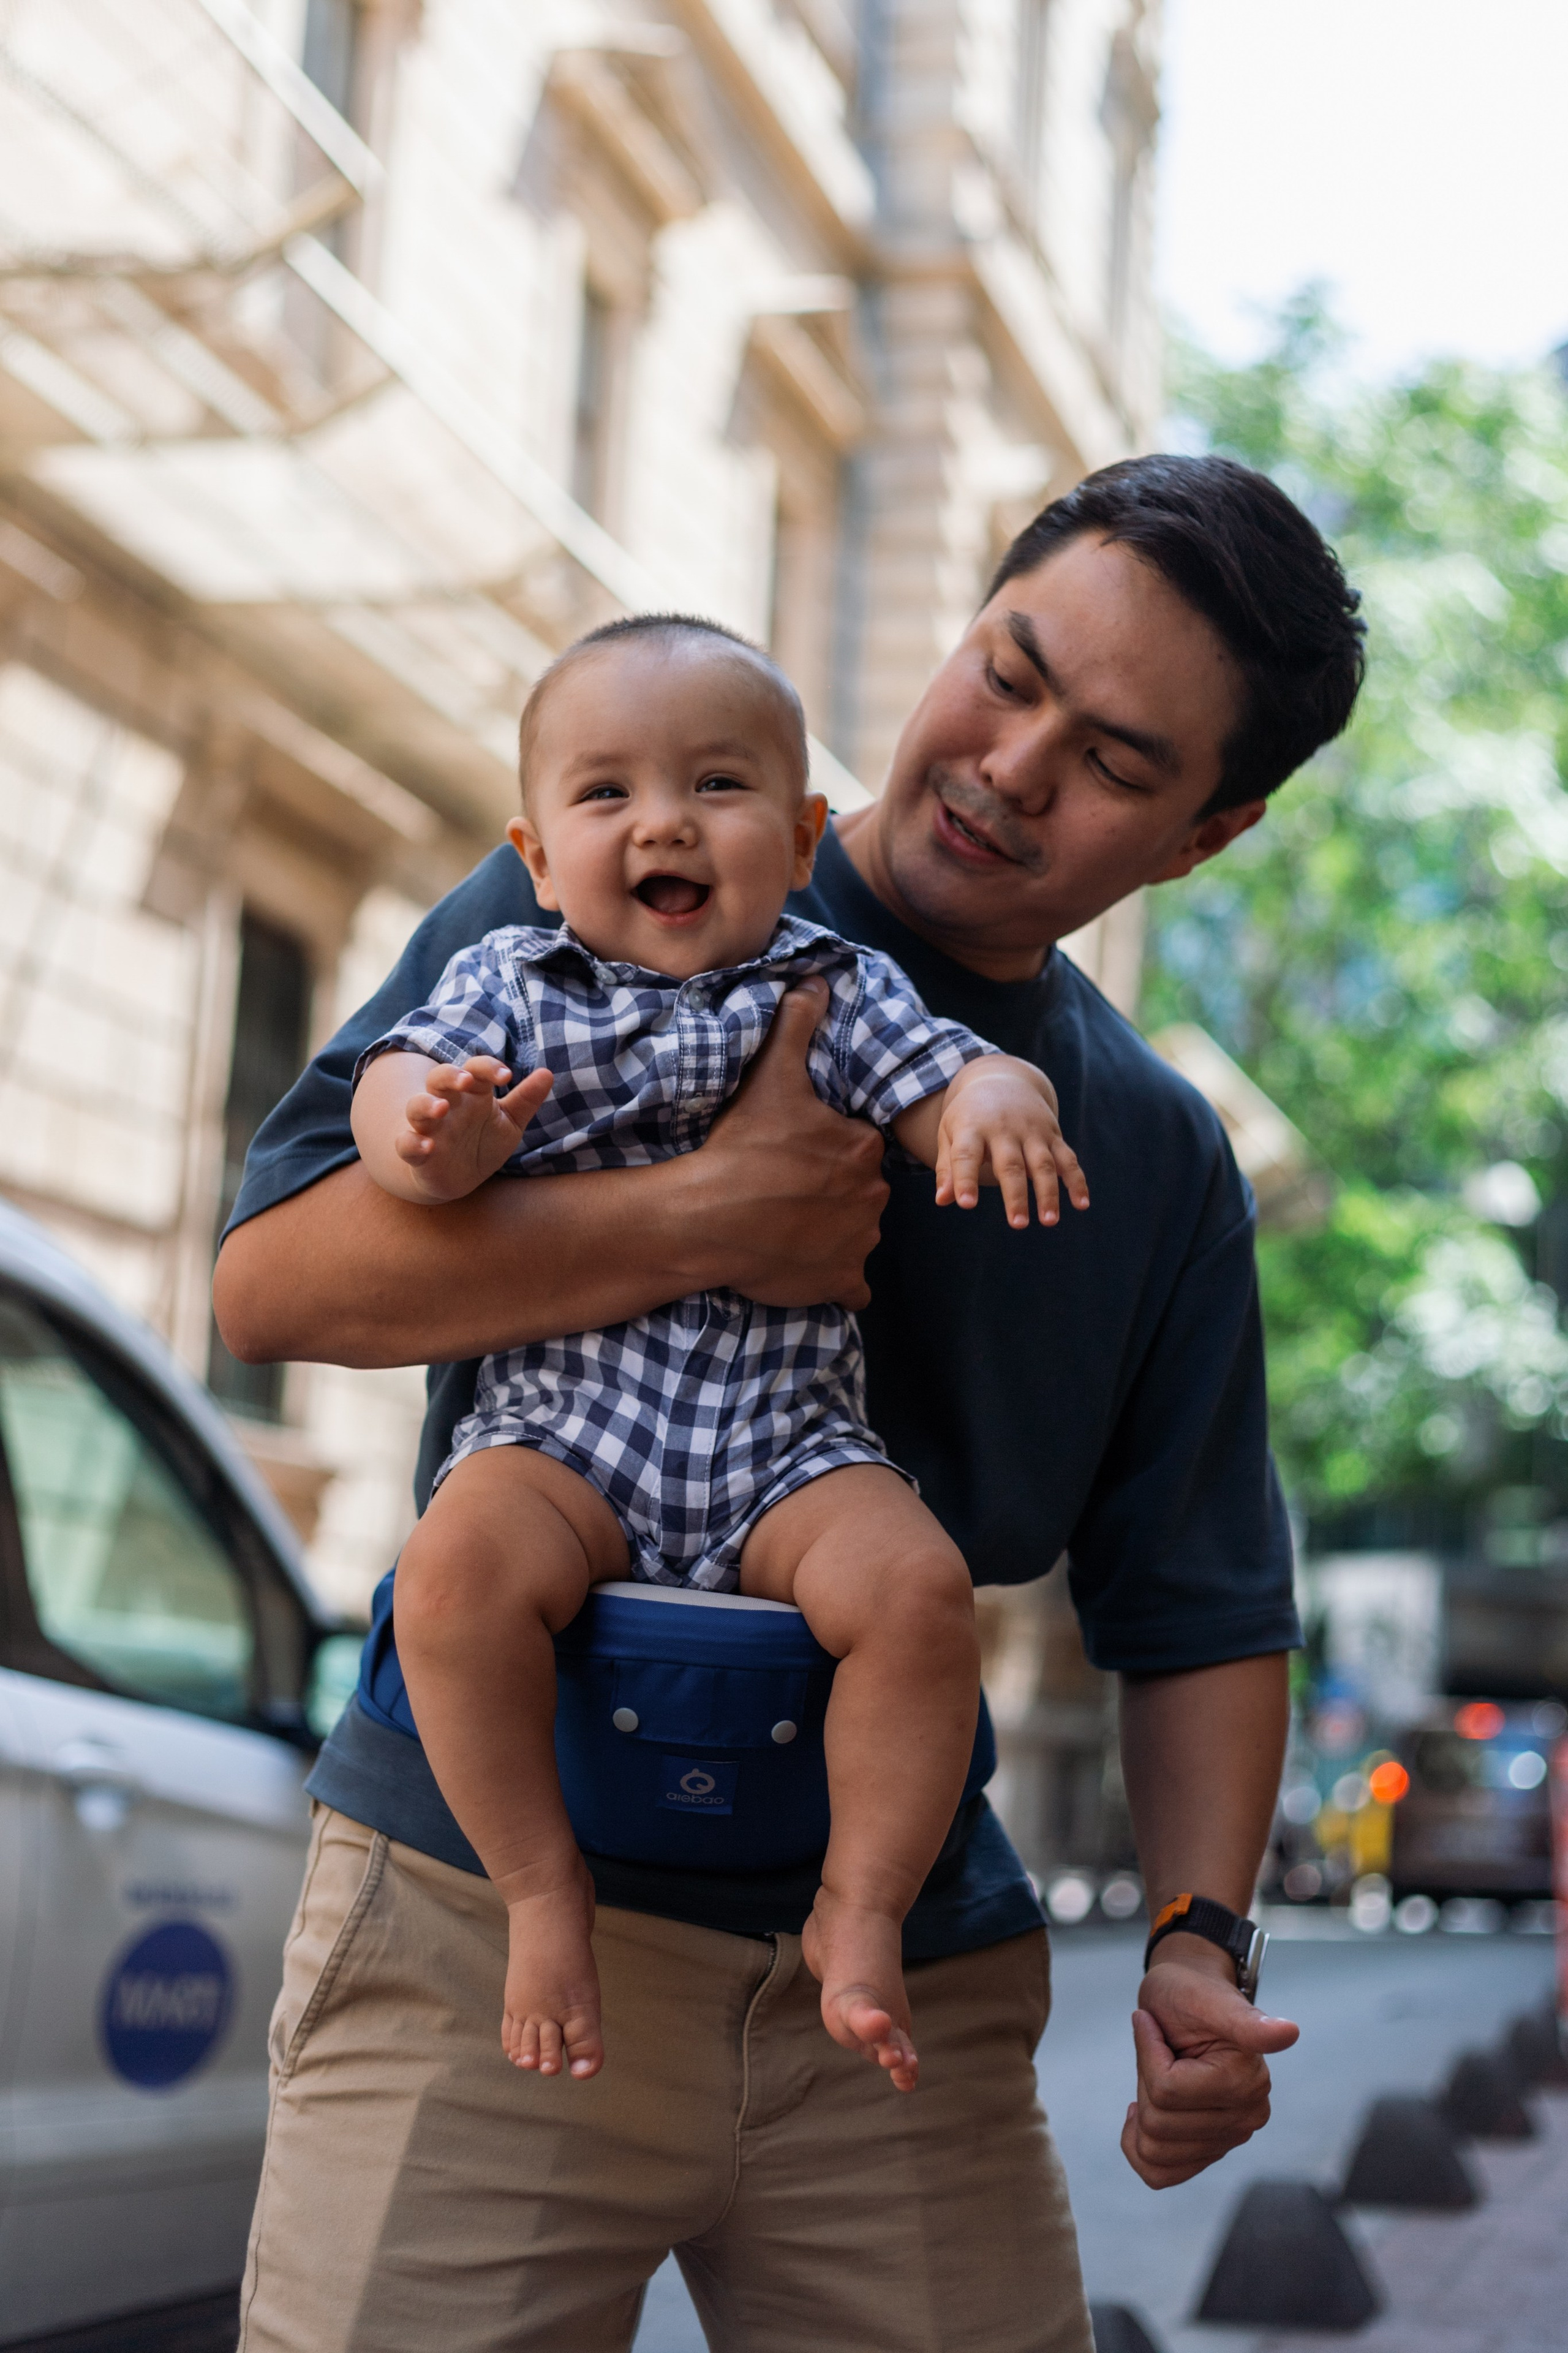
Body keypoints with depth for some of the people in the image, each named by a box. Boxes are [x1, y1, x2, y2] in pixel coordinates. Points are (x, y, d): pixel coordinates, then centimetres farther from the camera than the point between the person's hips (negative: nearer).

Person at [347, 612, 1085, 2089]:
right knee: (458, 1569, -30)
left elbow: (950, 1080, 2)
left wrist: (997, 1103, -24)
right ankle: (541, 1888, -10)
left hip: (791, 1441, 1)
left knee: (914, 1583, -26)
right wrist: (432, 1136, -29)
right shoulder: (508, 987, 9)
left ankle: (860, 1909, -7)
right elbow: (396, 1086, -4)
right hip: (558, 1425, 0)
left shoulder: (836, 993, 11)